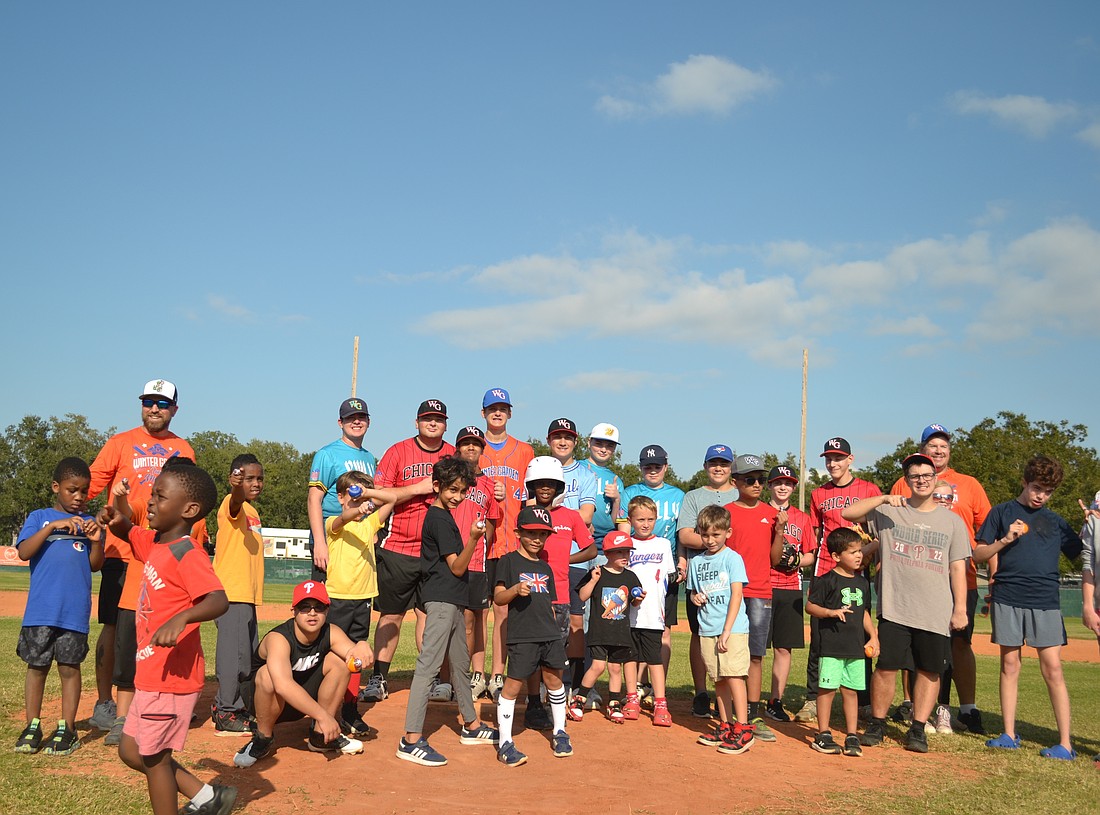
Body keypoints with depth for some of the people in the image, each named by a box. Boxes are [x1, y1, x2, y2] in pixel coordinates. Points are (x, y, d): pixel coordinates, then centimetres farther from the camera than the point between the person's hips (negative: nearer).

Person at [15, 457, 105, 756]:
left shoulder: (89, 523, 10)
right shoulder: (39, 517, 6)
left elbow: (95, 565, 7)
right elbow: (24, 552, -8)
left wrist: (96, 541, -11)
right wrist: (52, 526, -17)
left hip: (75, 611, 0)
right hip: (40, 609, 0)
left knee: (69, 667, 4)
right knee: (36, 666, 6)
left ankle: (66, 729, 12)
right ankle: (32, 727, 19)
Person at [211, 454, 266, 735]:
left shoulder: (252, 512, 18)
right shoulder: (232, 505, -9)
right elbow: (236, 499, -34)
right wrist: (237, 487, -57)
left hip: (247, 594, 10)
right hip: (231, 592, -10)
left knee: (248, 653, 16)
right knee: (234, 651, -9)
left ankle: (223, 706, 27)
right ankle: (226, 715, -2)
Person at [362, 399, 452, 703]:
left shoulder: (454, 455, 8)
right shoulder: (399, 451, 0)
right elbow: (378, 495, -7)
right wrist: (419, 488, -14)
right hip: (398, 549, -2)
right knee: (391, 615, 5)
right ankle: (379, 679, 12)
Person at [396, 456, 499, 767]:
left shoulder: (444, 515, 16)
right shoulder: (439, 519, -13)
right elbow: (457, 567, -18)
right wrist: (473, 538, -29)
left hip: (452, 601, 11)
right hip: (441, 600, -11)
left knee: (461, 664, 19)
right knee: (428, 665, -13)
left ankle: (471, 726, 32)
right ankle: (411, 740, -15)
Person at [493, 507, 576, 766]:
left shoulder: (545, 568, 18)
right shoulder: (509, 561, 0)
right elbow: (498, 597, -6)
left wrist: (554, 632, 16)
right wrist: (515, 590, -25)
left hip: (550, 634, 6)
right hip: (521, 636, -6)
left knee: (553, 678, 11)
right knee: (513, 683, -7)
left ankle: (560, 732, 29)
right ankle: (505, 744, 0)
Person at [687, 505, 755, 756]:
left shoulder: (732, 558, -5)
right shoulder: (696, 561, 12)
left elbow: (736, 595, -9)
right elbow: (692, 592, 23)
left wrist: (727, 631, -14)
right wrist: (694, 597, -2)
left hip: (733, 628, -5)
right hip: (707, 629, 5)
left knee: (734, 676, -10)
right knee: (718, 679, 9)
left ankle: (743, 729, -6)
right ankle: (725, 727, 19)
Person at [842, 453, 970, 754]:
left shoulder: (952, 521, 8)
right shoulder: (888, 511, 5)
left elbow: (958, 568, 6)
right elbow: (847, 513, -4)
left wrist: (960, 609, -1)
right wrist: (883, 498, -13)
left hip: (936, 613, 1)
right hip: (894, 608, -1)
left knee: (930, 670, 5)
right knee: (885, 667, 0)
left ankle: (918, 729, 18)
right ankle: (877, 724, 16)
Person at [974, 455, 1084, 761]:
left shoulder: (1056, 521, 14)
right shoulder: (1002, 512, 8)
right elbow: (978, 555, 6)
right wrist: (1005, 540, -8)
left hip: (1045, 601, 1)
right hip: (1008, 599, 0)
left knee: (1052, 668, -4)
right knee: (1009, 664, 5)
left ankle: (1065, 743, 0)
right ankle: (1010, 735, 13)